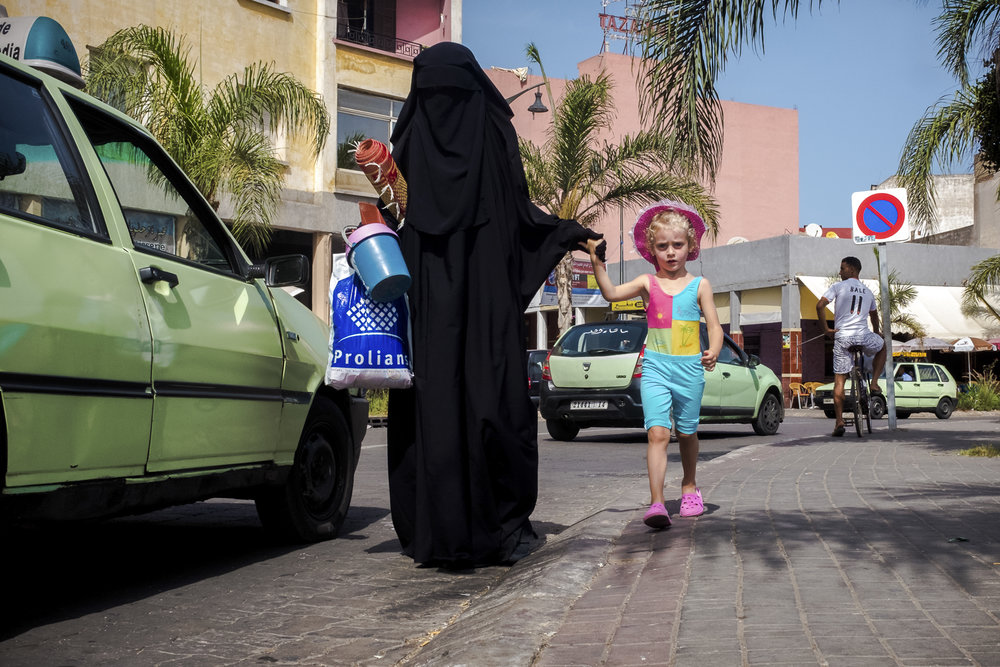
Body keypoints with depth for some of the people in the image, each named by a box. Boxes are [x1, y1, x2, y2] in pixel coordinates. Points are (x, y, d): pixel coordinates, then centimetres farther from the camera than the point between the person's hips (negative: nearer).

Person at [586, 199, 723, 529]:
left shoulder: (699, 286, 4)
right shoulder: (648, 283, 4)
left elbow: (714, 326, 1)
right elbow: (611, 293, -9)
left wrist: (713, 352, -17)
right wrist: (596, 260, -19)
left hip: (689, 368, 1)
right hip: (655, 367, -1)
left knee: (687, 432, 16)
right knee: (657, 432, -14)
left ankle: (689, 485, 40)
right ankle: (656, 503, -19)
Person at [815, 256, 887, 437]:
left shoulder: (839, 286, 4)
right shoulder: (868, 292, 18)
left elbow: (820, 305, -8)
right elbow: (874, 315, 33)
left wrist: (825, 329, 1)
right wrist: (876, 331, 50)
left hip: (842, 337, -2)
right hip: (863, 335, 2)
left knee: (839, 380, 4)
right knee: (882, 346, 35)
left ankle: (839, 421, -2)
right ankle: (874, 383, 20)